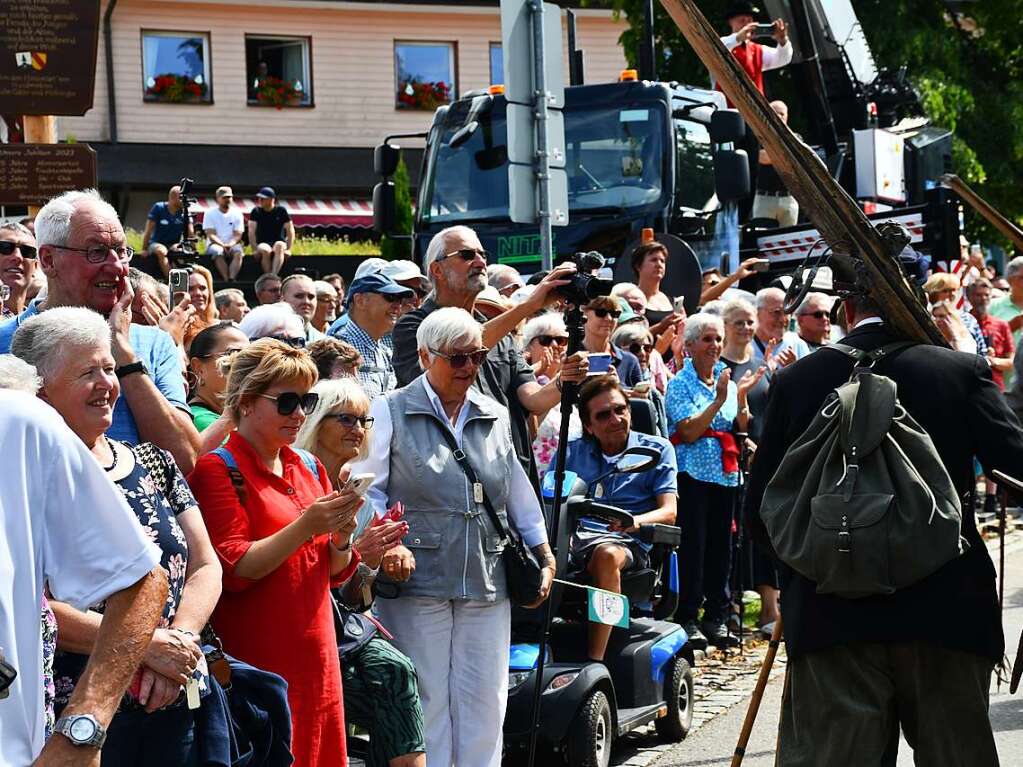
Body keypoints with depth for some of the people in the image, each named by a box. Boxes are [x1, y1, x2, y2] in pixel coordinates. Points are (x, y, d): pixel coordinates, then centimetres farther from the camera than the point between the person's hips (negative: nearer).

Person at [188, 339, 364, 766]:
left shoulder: (309, 470, 14)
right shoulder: (218, 470, -6)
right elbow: (232, 570, -14)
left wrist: (341, 537, -6)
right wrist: (305, 527, -21)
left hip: (314, 658, 6)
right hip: (257, 662, -6)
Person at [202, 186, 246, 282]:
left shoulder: (237, 213, 10)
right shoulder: (210, 213, 5)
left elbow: (238, 235, 2)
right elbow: (211, 235, -4)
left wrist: (231, 244, -20)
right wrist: (223, 245, -21)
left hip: (232, 244, 2)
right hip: (215, 244, -2)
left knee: (238, 252, -33)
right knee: (218, 252, -37)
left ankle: (232, 279, -47)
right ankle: (226, 280, -43)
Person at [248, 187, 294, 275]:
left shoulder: (281, 211, 6)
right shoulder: (256, 212, 8)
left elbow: (290, 231, 6)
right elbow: (251, 232, 2)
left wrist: (288, 249, -5)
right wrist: (255, 249, -11)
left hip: (279, 242, 0)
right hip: (262, 244, 0)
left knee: (279, 246, -37)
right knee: (265, 250, -37)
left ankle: (274, 275, -51)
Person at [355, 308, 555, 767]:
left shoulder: (495, 417, 15)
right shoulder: (390, 412, 1)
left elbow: (518, 492, 22)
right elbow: (368, 490, -2)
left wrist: (543, 556, 18)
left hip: (487, 581, 4)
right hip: (418, 579, -4)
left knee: (484, 699, 4)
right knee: (426, 698, -1)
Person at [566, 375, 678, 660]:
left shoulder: (657, 449, 15)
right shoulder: (572, 451, 23)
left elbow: (669, 512, 4)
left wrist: (637, 521, -19)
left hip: (626, 542, -2)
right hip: (573, 536, 2)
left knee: (607, 554, -40)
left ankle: (594, 661, -40)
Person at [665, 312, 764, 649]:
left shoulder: (727, 382, 15)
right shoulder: (679, 384, -1)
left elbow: (742, 431, 8)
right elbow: (689, 432, -13)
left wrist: (741, 397, -8)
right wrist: (719, 400, -20)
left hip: (725, 473, 5)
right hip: (692, 472, -5)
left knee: (720, 545, 5)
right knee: (692, 545, -7)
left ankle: (716, 618, 12)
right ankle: (687, 619, -2)